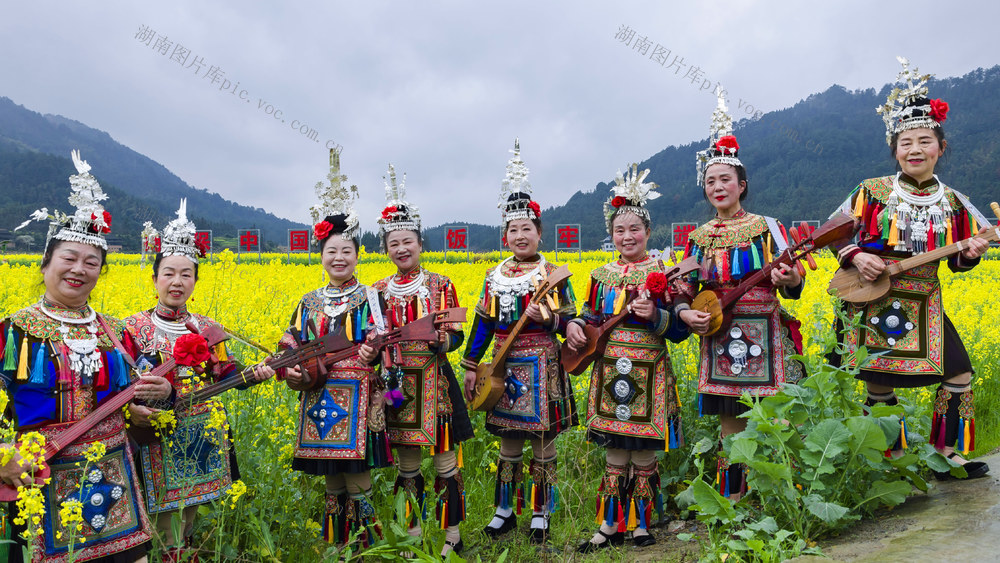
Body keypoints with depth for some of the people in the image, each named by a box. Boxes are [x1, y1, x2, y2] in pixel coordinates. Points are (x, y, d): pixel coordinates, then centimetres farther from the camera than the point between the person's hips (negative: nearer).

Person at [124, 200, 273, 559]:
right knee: (166, 515, 0)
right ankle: (172, 553, 20)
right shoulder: (133, 329, -5)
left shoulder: (208, 328, 4)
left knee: (192, 507, 15)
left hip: (204, 435, 3)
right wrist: (130, 408, -23)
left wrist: (253, 374, -11)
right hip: (158, 435, -3)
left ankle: (185, 547, 34)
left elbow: (226, 373, 7)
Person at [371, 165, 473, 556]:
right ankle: (413, 534, 28)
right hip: (397, 385, 3)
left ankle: (453, 535, 20)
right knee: (407, 465, 12)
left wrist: (438, 340, -24)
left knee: (446, 462, 4)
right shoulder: (379, 291, 7)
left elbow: (456, 336, -3)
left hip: (435, 381, -3)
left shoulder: (440, 285, -2)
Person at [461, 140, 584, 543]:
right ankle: (504, 511, 27)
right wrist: (470, 366, 8)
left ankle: (540, 514, 22)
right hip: (504, 366, 3)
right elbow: (483, 324, 10)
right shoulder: (494, 276, 6)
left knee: (543, 445, 6)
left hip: (541, 366, -3)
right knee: (508, 446, 13)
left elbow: (568, 319, -2)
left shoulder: (552, 274, -3)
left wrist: (546, 317, -25)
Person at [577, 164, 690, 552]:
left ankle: (641, 523, 24)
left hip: (649, 374, -2)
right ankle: (610, 526, 20)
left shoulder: (662, 273, -2)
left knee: (644, 457, 6)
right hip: (611, 372, 3)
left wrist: (655, 315, -21)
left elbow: (680, 331, -4)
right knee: (615, 457, 9)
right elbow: (590, 323, 18)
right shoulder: (601, 275, 8)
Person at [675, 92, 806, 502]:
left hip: (765, 338, -2)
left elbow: (793, 286, -2)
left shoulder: (767, 227, 1)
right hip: (718, 339, 3)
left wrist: (789, 278, -25)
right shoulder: (698, 238, 9)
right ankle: (731, 508, 19)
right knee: (730, 431, 8)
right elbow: (684, 291, 13)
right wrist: (686, 314, -8)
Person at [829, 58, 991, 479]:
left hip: (924, 306, 3)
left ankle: (947, 453, 19)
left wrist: (972, 254, -9)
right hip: (873, 301, -3)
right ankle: (892, 457, 23)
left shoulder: (951, 202, 6)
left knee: (959, 375, -1)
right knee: (878, 385, 3)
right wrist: (855, 256, -15)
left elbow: (956, 261, 12)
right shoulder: (872, 192, -2)